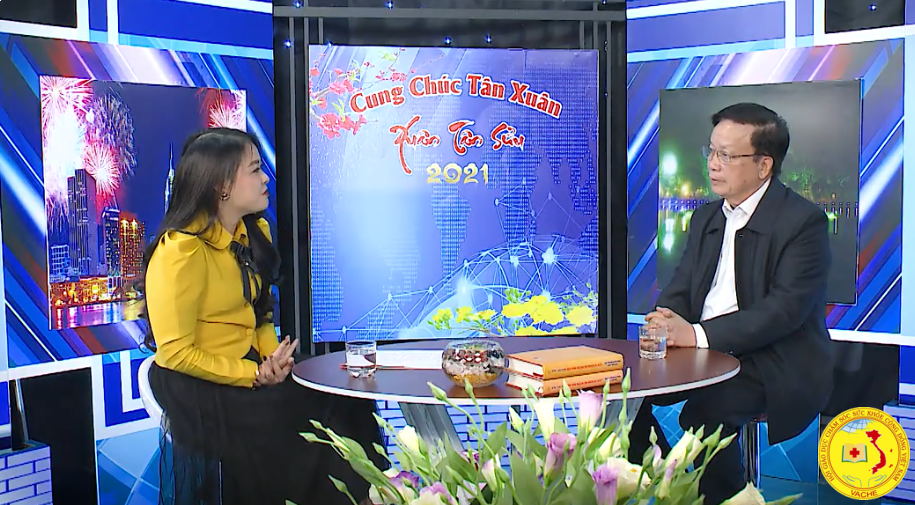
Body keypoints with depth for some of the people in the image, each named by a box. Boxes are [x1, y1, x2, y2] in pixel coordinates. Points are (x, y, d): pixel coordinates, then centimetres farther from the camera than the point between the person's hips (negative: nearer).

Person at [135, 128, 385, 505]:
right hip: (198, 389, -7)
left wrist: (272, 360, -4)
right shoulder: (181, 250, -17)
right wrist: (255, 375, -19)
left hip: (251, 371, 7)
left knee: (347, 407, -11)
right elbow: (175, 352, -17)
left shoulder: (254, 233, 8)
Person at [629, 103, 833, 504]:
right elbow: (678, 290, 11)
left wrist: (698, 334, -26)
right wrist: (664, 327, -13)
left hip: (778, 366, -7)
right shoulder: (705, 218, 14)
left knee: (703, 413, -31)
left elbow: (785, 310, -19)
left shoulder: (804, 221, -10)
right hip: (705, 355, 7)